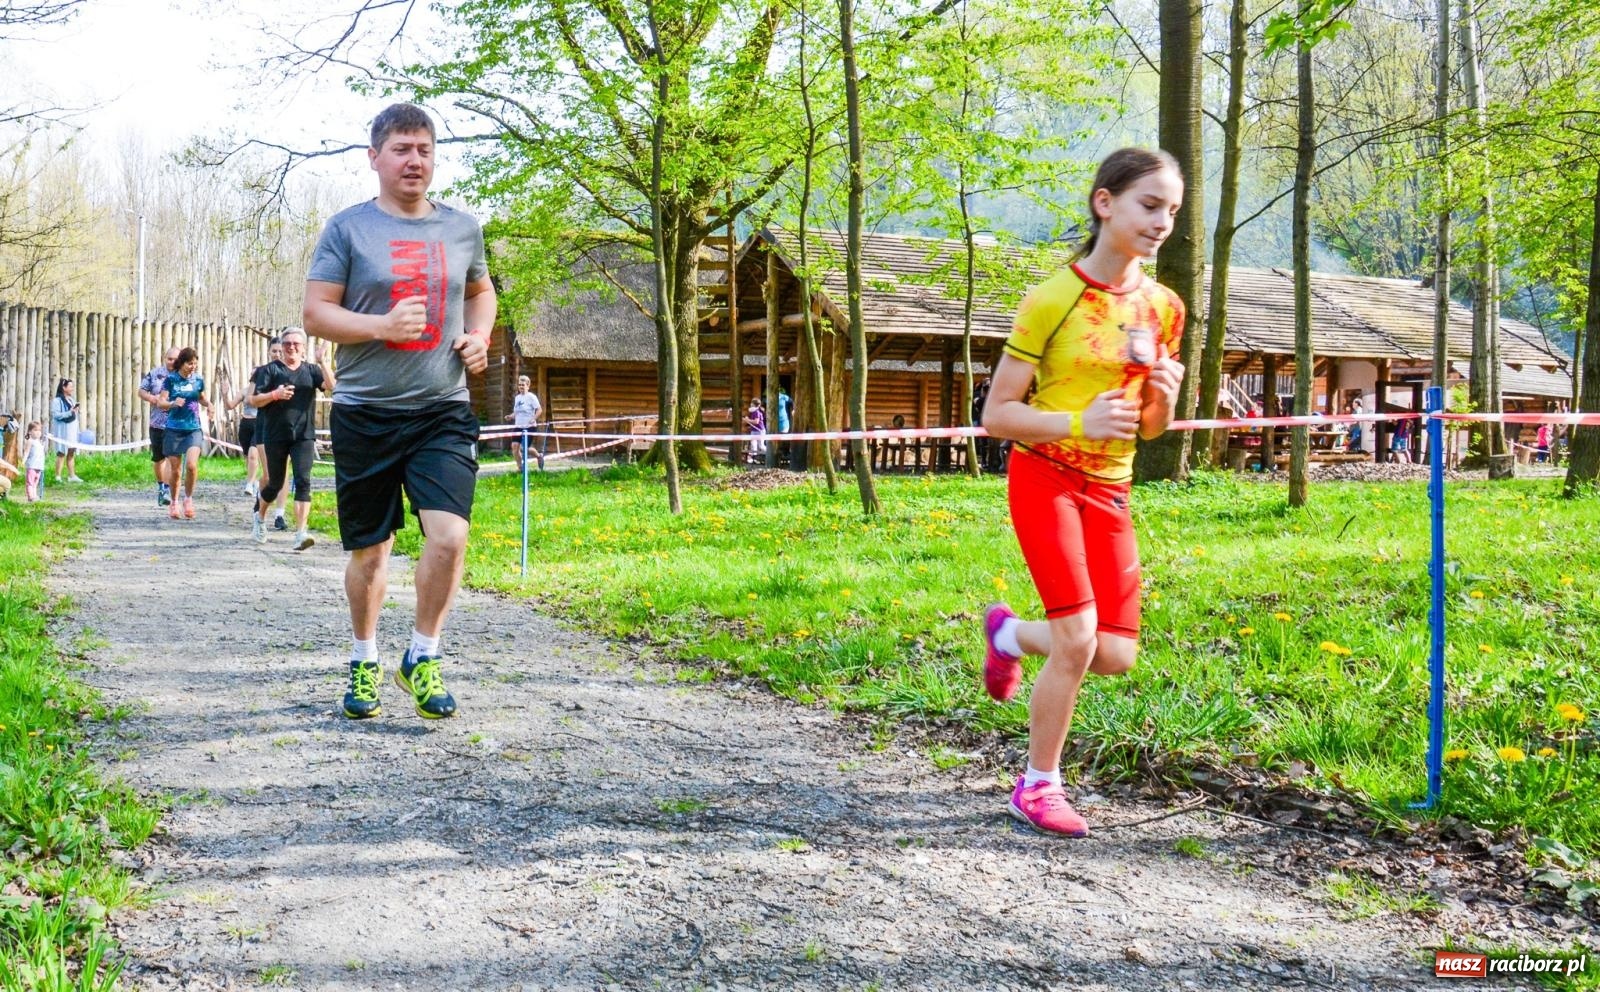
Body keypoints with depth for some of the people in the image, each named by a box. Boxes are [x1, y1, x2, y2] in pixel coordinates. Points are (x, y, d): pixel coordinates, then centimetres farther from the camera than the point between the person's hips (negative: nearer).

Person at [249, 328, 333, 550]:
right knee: (275, 483, 12)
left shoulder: (311, 370, 8)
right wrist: (274, 394, -17)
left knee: (303, 482, -13)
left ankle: (301, 533, -17)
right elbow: (255, 400, 1)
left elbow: (330, 386, -9)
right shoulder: (270, 370, 4)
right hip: (276, 435, 0)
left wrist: (321, 362, -19)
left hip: (304, 435, 0)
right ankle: (259, 516, 41)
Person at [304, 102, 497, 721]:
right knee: (369, 550, 9)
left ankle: (422, 657, 6)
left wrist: (480, 337, 6)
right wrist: (383, 326, -19)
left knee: (449, 535, -16)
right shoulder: (348, 228, 0)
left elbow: (481, 290, 26)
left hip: (443, 413, 1)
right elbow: (315, 313, -3)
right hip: (364, 414, -1)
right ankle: (363, 661, 30)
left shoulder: (461, 228, 9)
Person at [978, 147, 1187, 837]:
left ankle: (1009, 633, 29)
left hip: (1110, 490, 5)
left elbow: (1152, 430, 12)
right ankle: (1037, 786, 5)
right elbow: (996, 415, -11)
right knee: (1079, 638, -16)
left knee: (1115, 656, -2)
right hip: (1043, 476, -5)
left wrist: (1164, 398, -10)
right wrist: (1080, 423, -24)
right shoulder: (1052, 300, -12)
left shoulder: (1163, 308, 5)